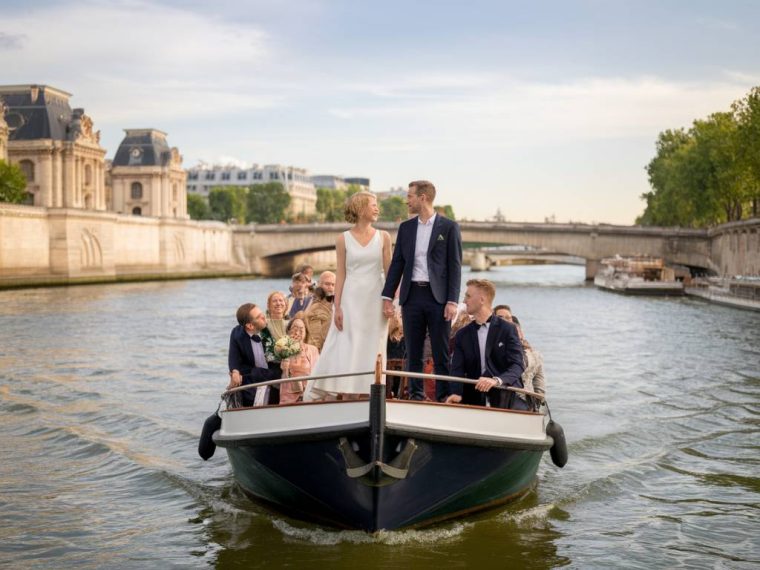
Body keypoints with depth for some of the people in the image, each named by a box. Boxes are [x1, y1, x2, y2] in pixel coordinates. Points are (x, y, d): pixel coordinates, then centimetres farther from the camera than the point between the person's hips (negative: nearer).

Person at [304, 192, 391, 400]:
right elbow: (341, 275, 1)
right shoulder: (344, 239, 2)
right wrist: (337, 307, -5)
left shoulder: (383, 237, 6)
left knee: (371, 352, 2)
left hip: (375, 300, 1)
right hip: (351, 299, -1)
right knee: (346, 351, -4)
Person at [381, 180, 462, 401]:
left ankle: (443, 398, 5)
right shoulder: (405, 227, 11)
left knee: (441, 354, 0)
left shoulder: (449, 227, -1)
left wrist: (452, 301, -11)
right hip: (412, 295, 4)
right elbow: (397, 263, 11)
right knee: (413, 353, 7)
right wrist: (387, 296, 4)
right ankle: (416, 396, 14)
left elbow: (455, 266, -4)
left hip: (438, 297, -4)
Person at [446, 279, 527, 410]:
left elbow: (518, 365, -9)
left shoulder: (508, 329, 1)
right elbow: (457, 369, 1)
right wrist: (457, 393, -21)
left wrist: (497, 380, -30)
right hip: (474, 401, 5)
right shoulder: (462, 335, 12)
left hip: (506, 399, -4)